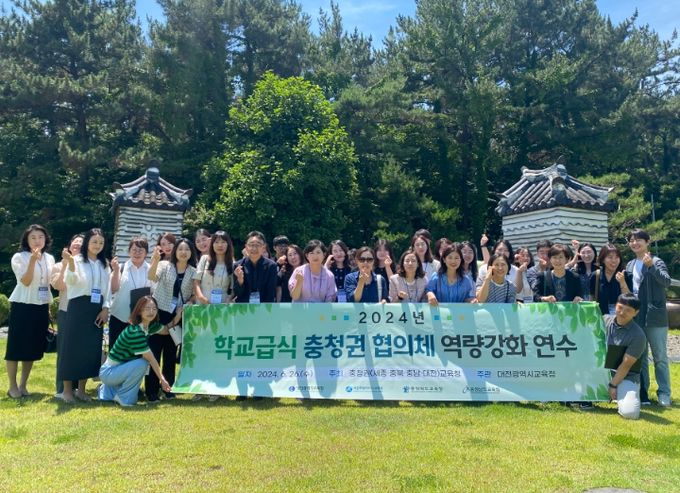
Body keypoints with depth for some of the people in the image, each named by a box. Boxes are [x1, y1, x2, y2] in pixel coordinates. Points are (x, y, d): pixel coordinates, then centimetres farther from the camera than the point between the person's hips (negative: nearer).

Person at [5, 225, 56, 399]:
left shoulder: (49, 258, 8)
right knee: (16, 346, 0)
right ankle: (13, 386, 12)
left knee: (33, 348, 9)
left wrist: (49, 307, 11)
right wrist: (33, 260, -28)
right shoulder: (19, 257, -7)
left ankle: (23, 385, 20)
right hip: (22, 306, -5)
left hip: (41, 307, 5)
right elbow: (26, 282, -18)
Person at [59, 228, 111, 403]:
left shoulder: (105, 264, 12)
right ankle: (67, 389, 8)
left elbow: (107, 288, 11)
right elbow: (71, 281, -22)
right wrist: (70, 263, -41)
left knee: (91, 349, 7)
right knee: (72, 347, -2)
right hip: (78, 307, -5)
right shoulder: (77, 260, -4)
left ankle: (81, 389, 17)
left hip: (96, 309, 5)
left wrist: (105, 308, -2)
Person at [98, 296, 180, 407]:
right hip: (108, 372, -9)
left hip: (121, 368, 9)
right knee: (142, 364, -26)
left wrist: (178, 317, -3)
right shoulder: (135, 332, -26)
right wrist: (162, 379, -18)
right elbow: (151, 359, -23)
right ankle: (122, 397, -6)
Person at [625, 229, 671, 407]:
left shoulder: (656, 261, -6)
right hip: (635, 317, 5)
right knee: (639, 357, 11)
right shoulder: (630, 265, 12)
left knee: (660, 357, 4)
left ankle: (664, 394, 13)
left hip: (655, 317, -5)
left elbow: (667, 281, -24)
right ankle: (642, 393, 19)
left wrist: (651, 265, -34)